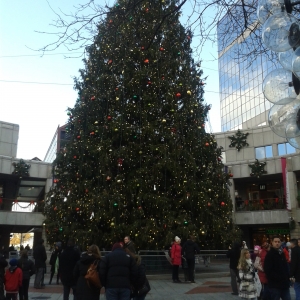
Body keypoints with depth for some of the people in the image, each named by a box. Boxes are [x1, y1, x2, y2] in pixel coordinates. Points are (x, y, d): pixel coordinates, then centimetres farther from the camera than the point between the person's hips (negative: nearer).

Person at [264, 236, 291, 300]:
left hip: (284, 284, 7)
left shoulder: (282, 253, 15)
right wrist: (279, 278, -21)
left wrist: (287, 277, 9)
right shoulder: (269, 255, -10)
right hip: (275, 285, -7)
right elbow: (268, 271, -18)